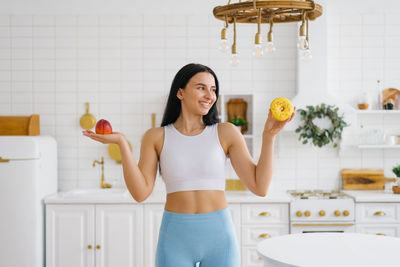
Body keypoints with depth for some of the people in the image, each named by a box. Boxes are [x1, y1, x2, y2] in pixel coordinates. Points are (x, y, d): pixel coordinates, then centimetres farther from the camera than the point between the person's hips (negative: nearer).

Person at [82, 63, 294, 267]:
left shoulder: (226, 133, 0)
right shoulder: (156, 137, 2)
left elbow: (260, 187, -4)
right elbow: (141, 192, -7)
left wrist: (269, 134, -11)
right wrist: (122, 143, -13)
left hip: (219, 236, 0)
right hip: (175, 239, 0)